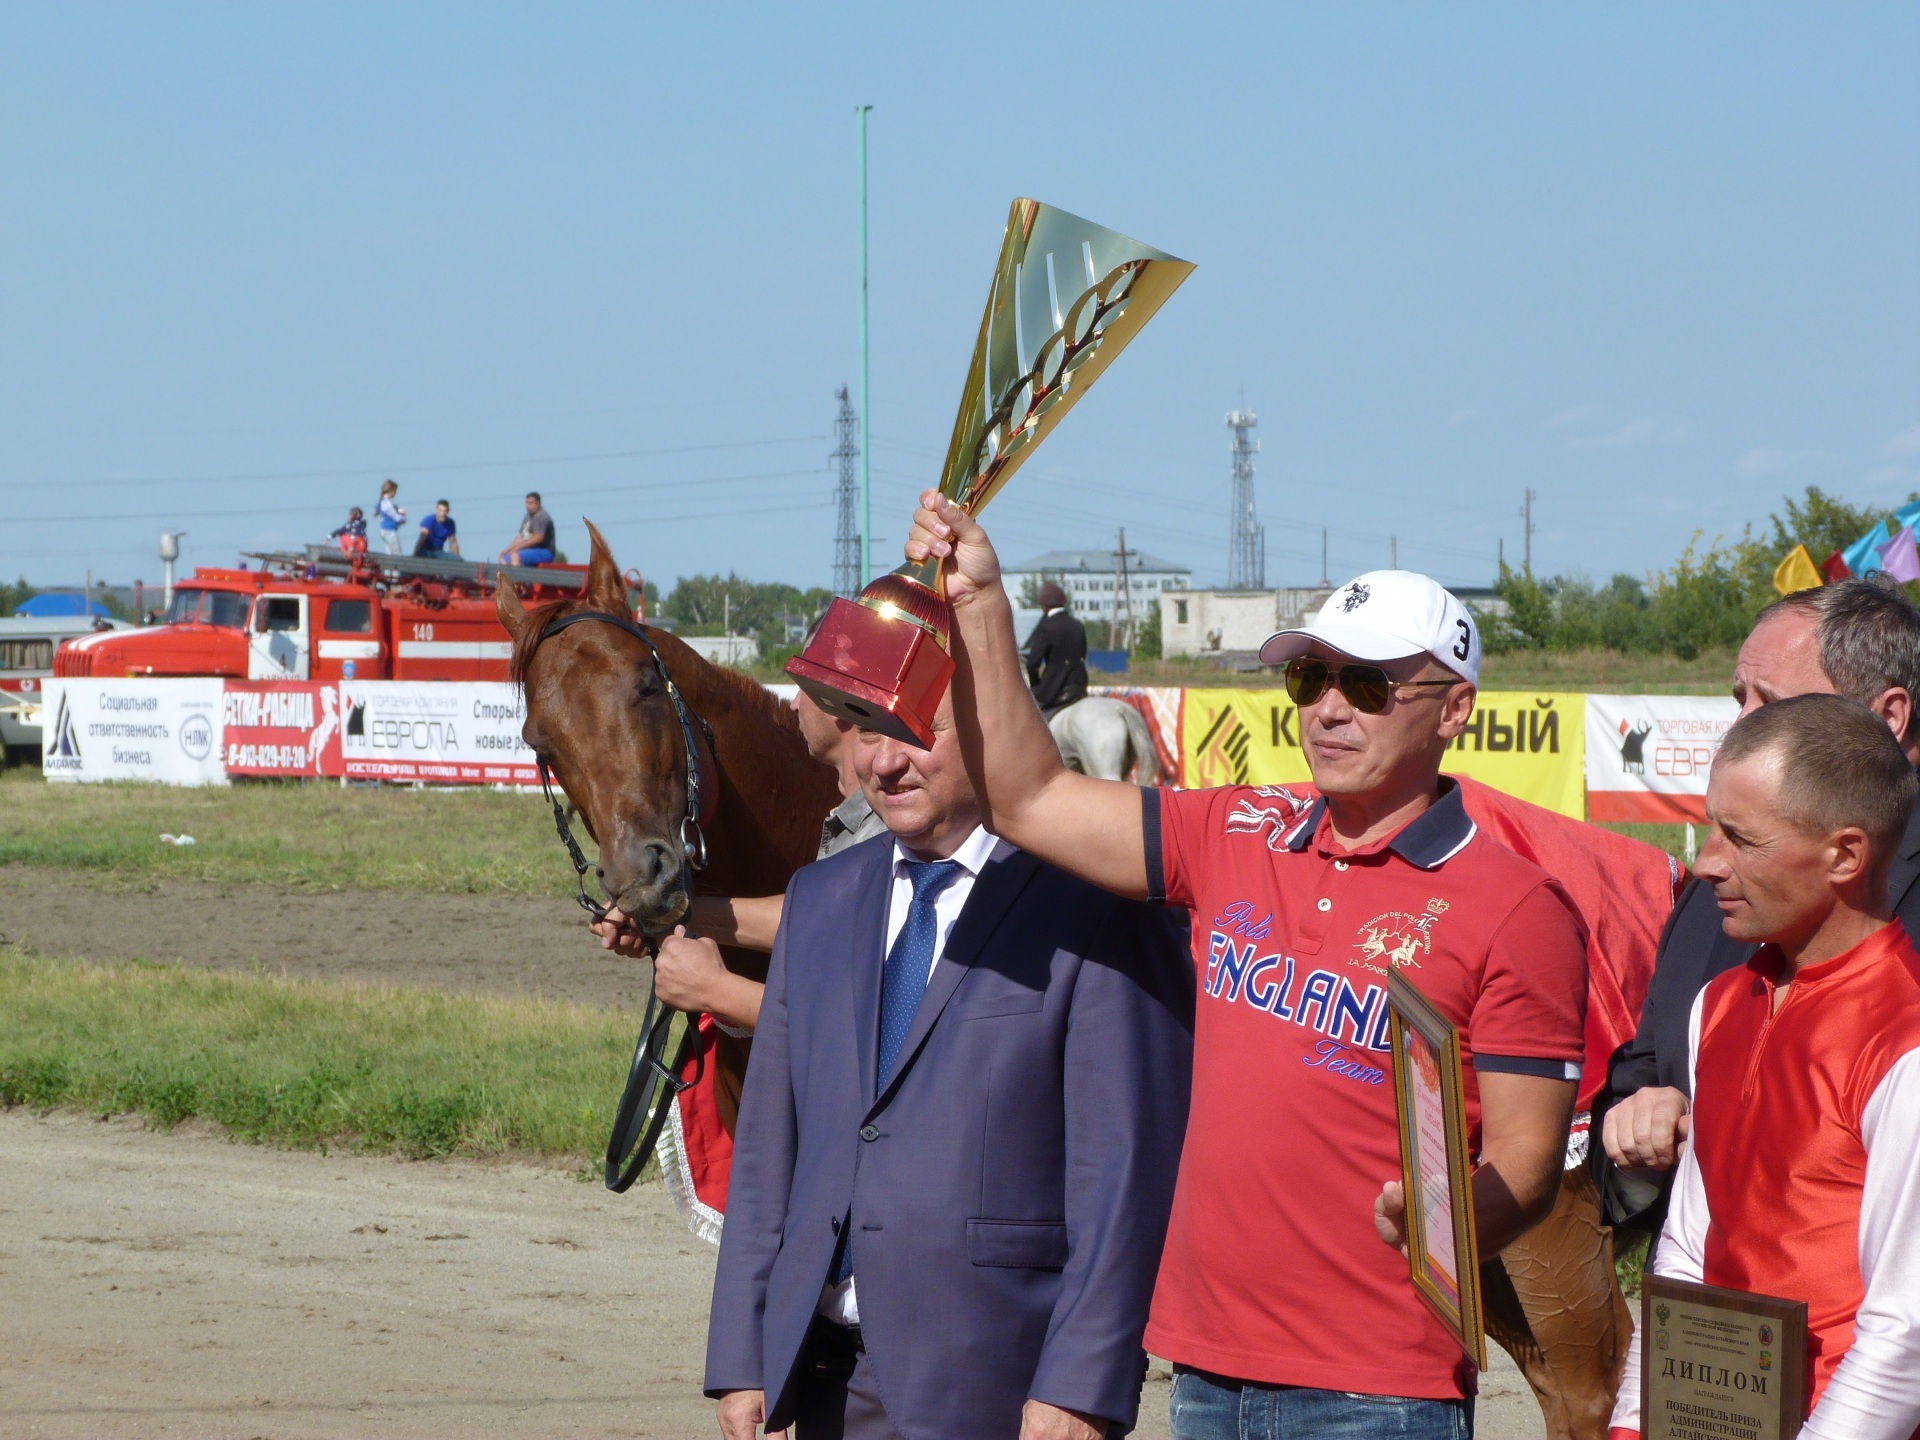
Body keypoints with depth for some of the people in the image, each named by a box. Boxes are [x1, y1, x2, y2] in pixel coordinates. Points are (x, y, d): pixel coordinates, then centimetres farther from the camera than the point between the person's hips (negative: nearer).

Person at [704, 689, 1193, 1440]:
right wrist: (742, 1361, 8)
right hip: (833, 1378, 6)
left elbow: (1128, 1169, -10)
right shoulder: (819, 900, 15)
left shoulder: (1091, 906, -6)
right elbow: (768, 1143, 15)